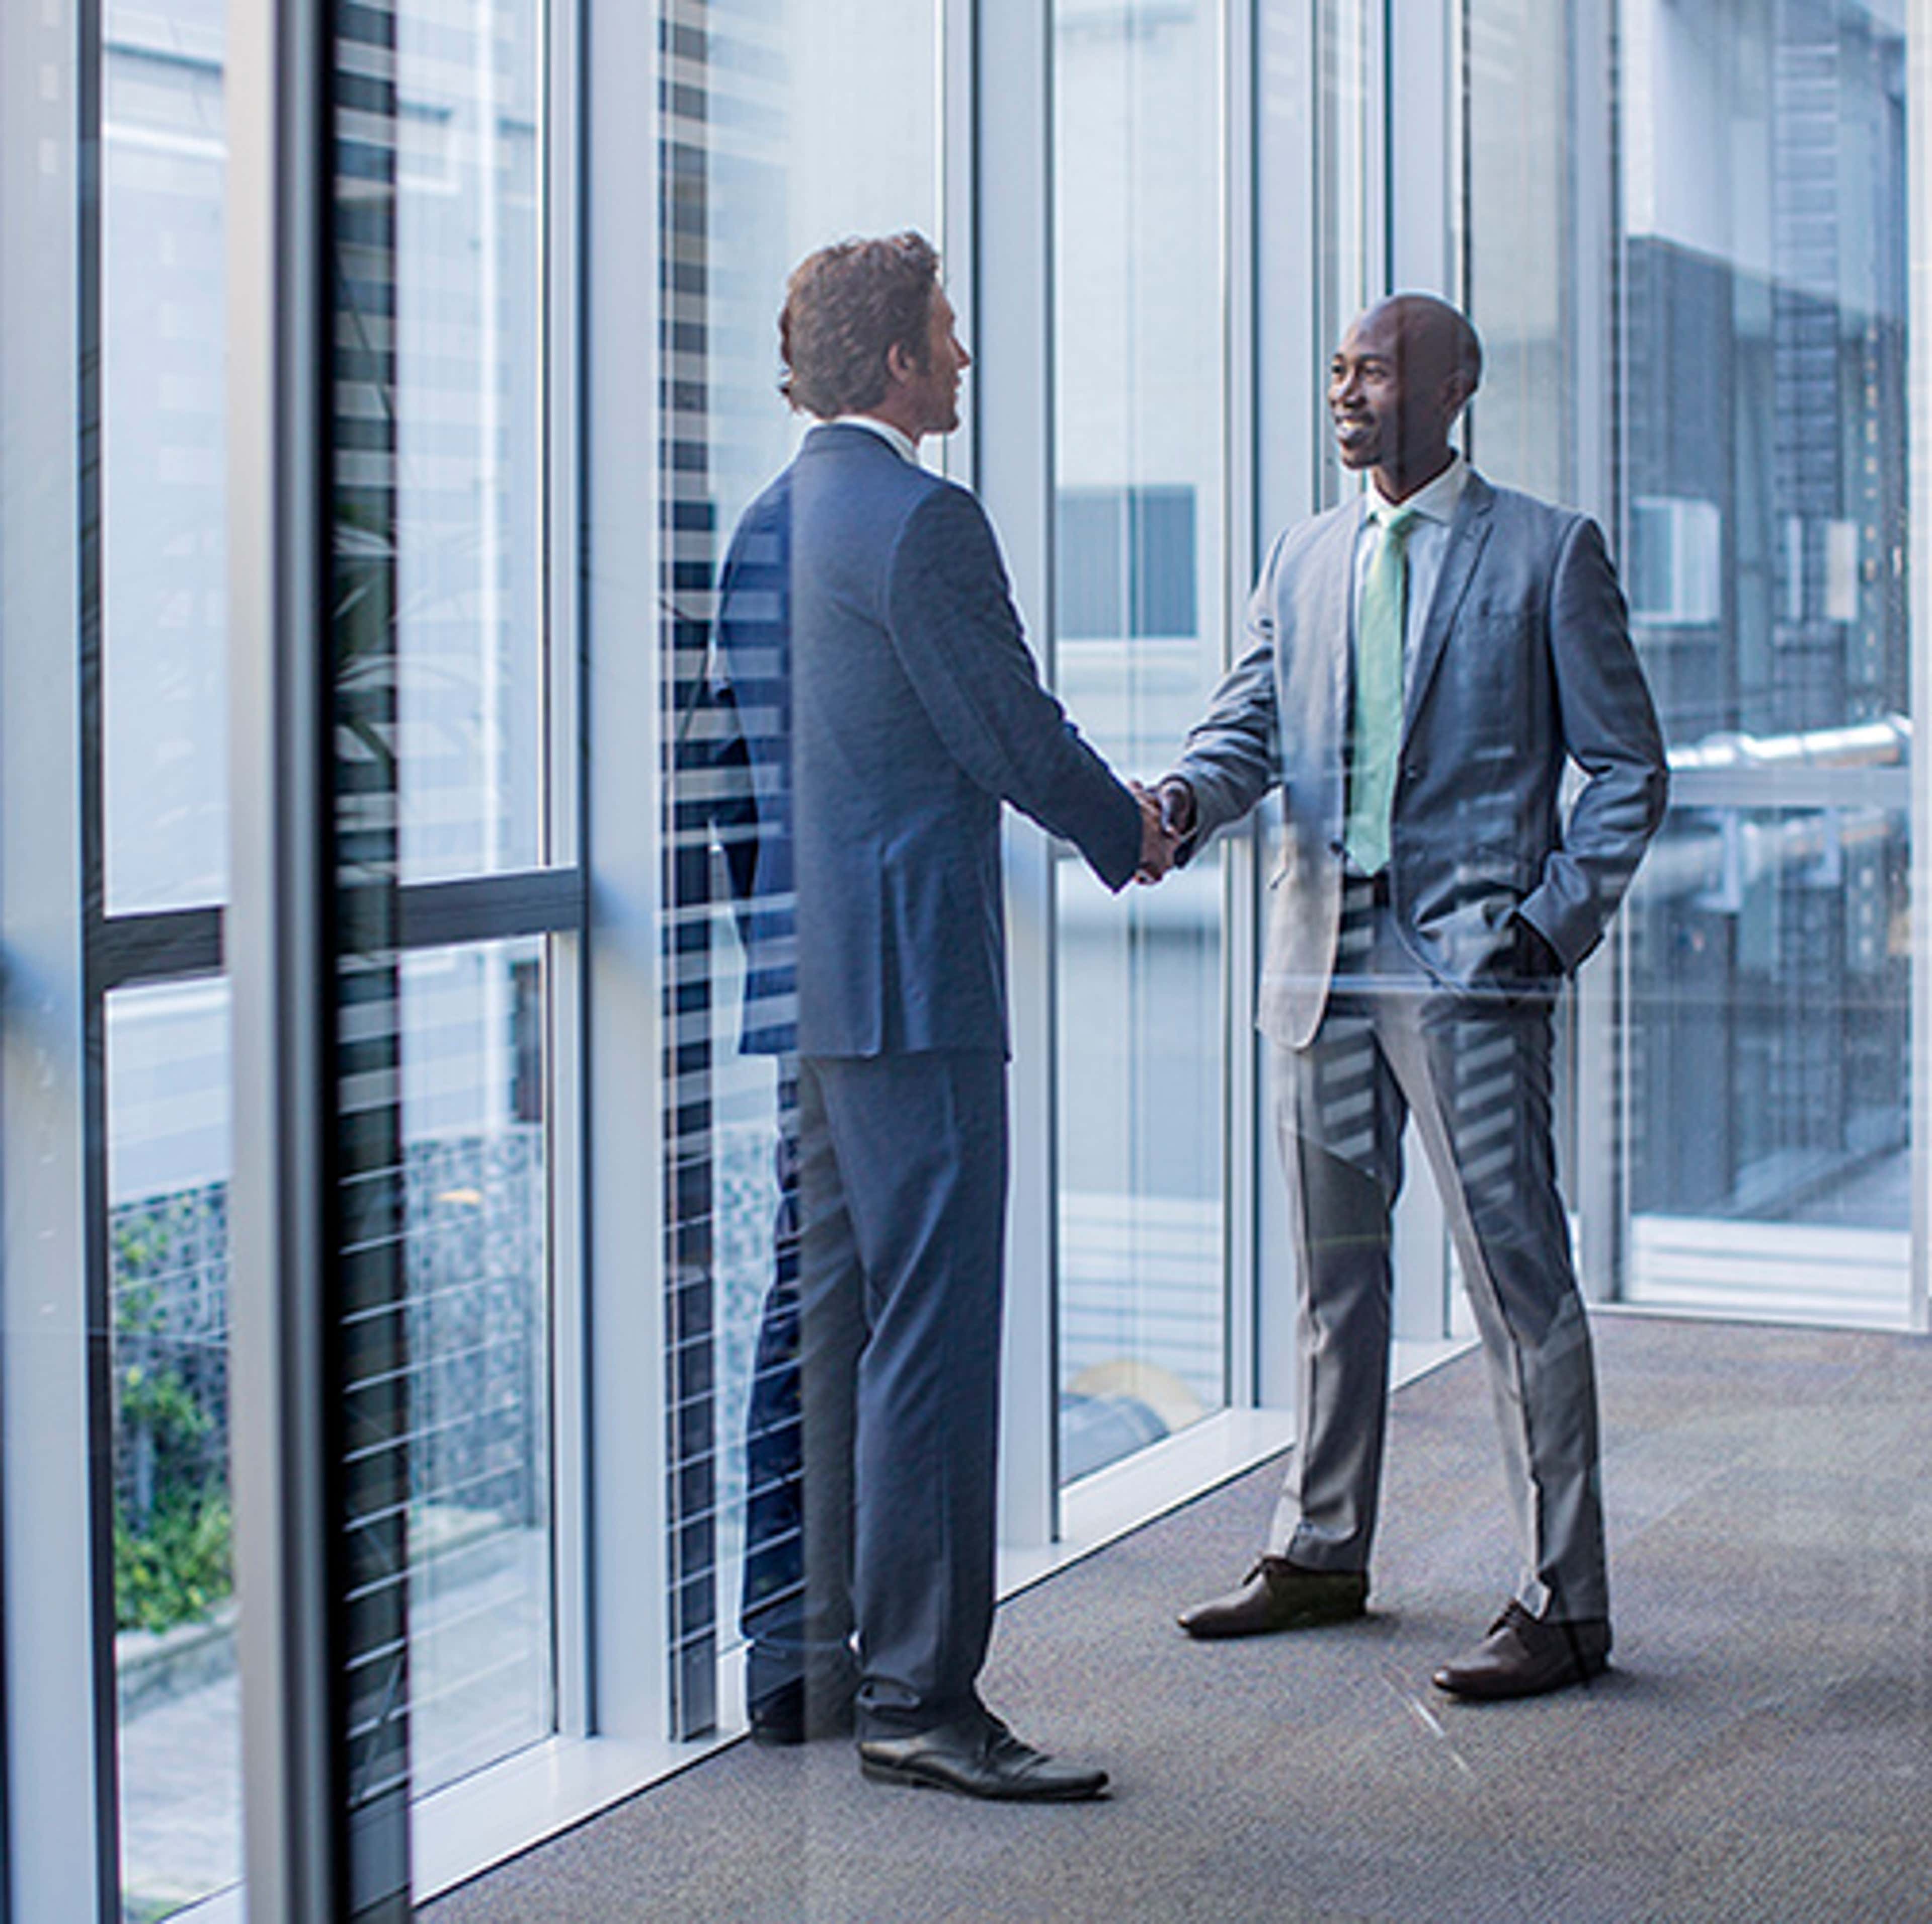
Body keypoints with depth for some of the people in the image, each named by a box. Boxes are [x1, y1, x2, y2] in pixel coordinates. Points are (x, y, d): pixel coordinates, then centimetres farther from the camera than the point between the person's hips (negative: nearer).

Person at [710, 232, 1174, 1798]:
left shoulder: (769, 521, 15)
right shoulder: (920, 518, -13)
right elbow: (1010, 730, -13)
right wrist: (1128, 833, 6)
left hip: (797, 968, 10)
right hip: (908, 972, -10)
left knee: (817, 1320, 14)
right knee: (932, 1330, -7)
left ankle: (798, 1659, 21)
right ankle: (918, 1695, -4)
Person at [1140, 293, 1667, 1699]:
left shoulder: (1548, 553, 0)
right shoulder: (1305, 561, 15)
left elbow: (1627, 769, 1)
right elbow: (1251, 726, 9)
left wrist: (1556, 921, -9)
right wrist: (1183, 803, -13)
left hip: (1472, 963, -5)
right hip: (1324, 960, 6)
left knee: (1519, 1276, -6)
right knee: (1335, 1268, 15)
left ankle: (1566, 1606, -1)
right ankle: (1321, 1555, 28)